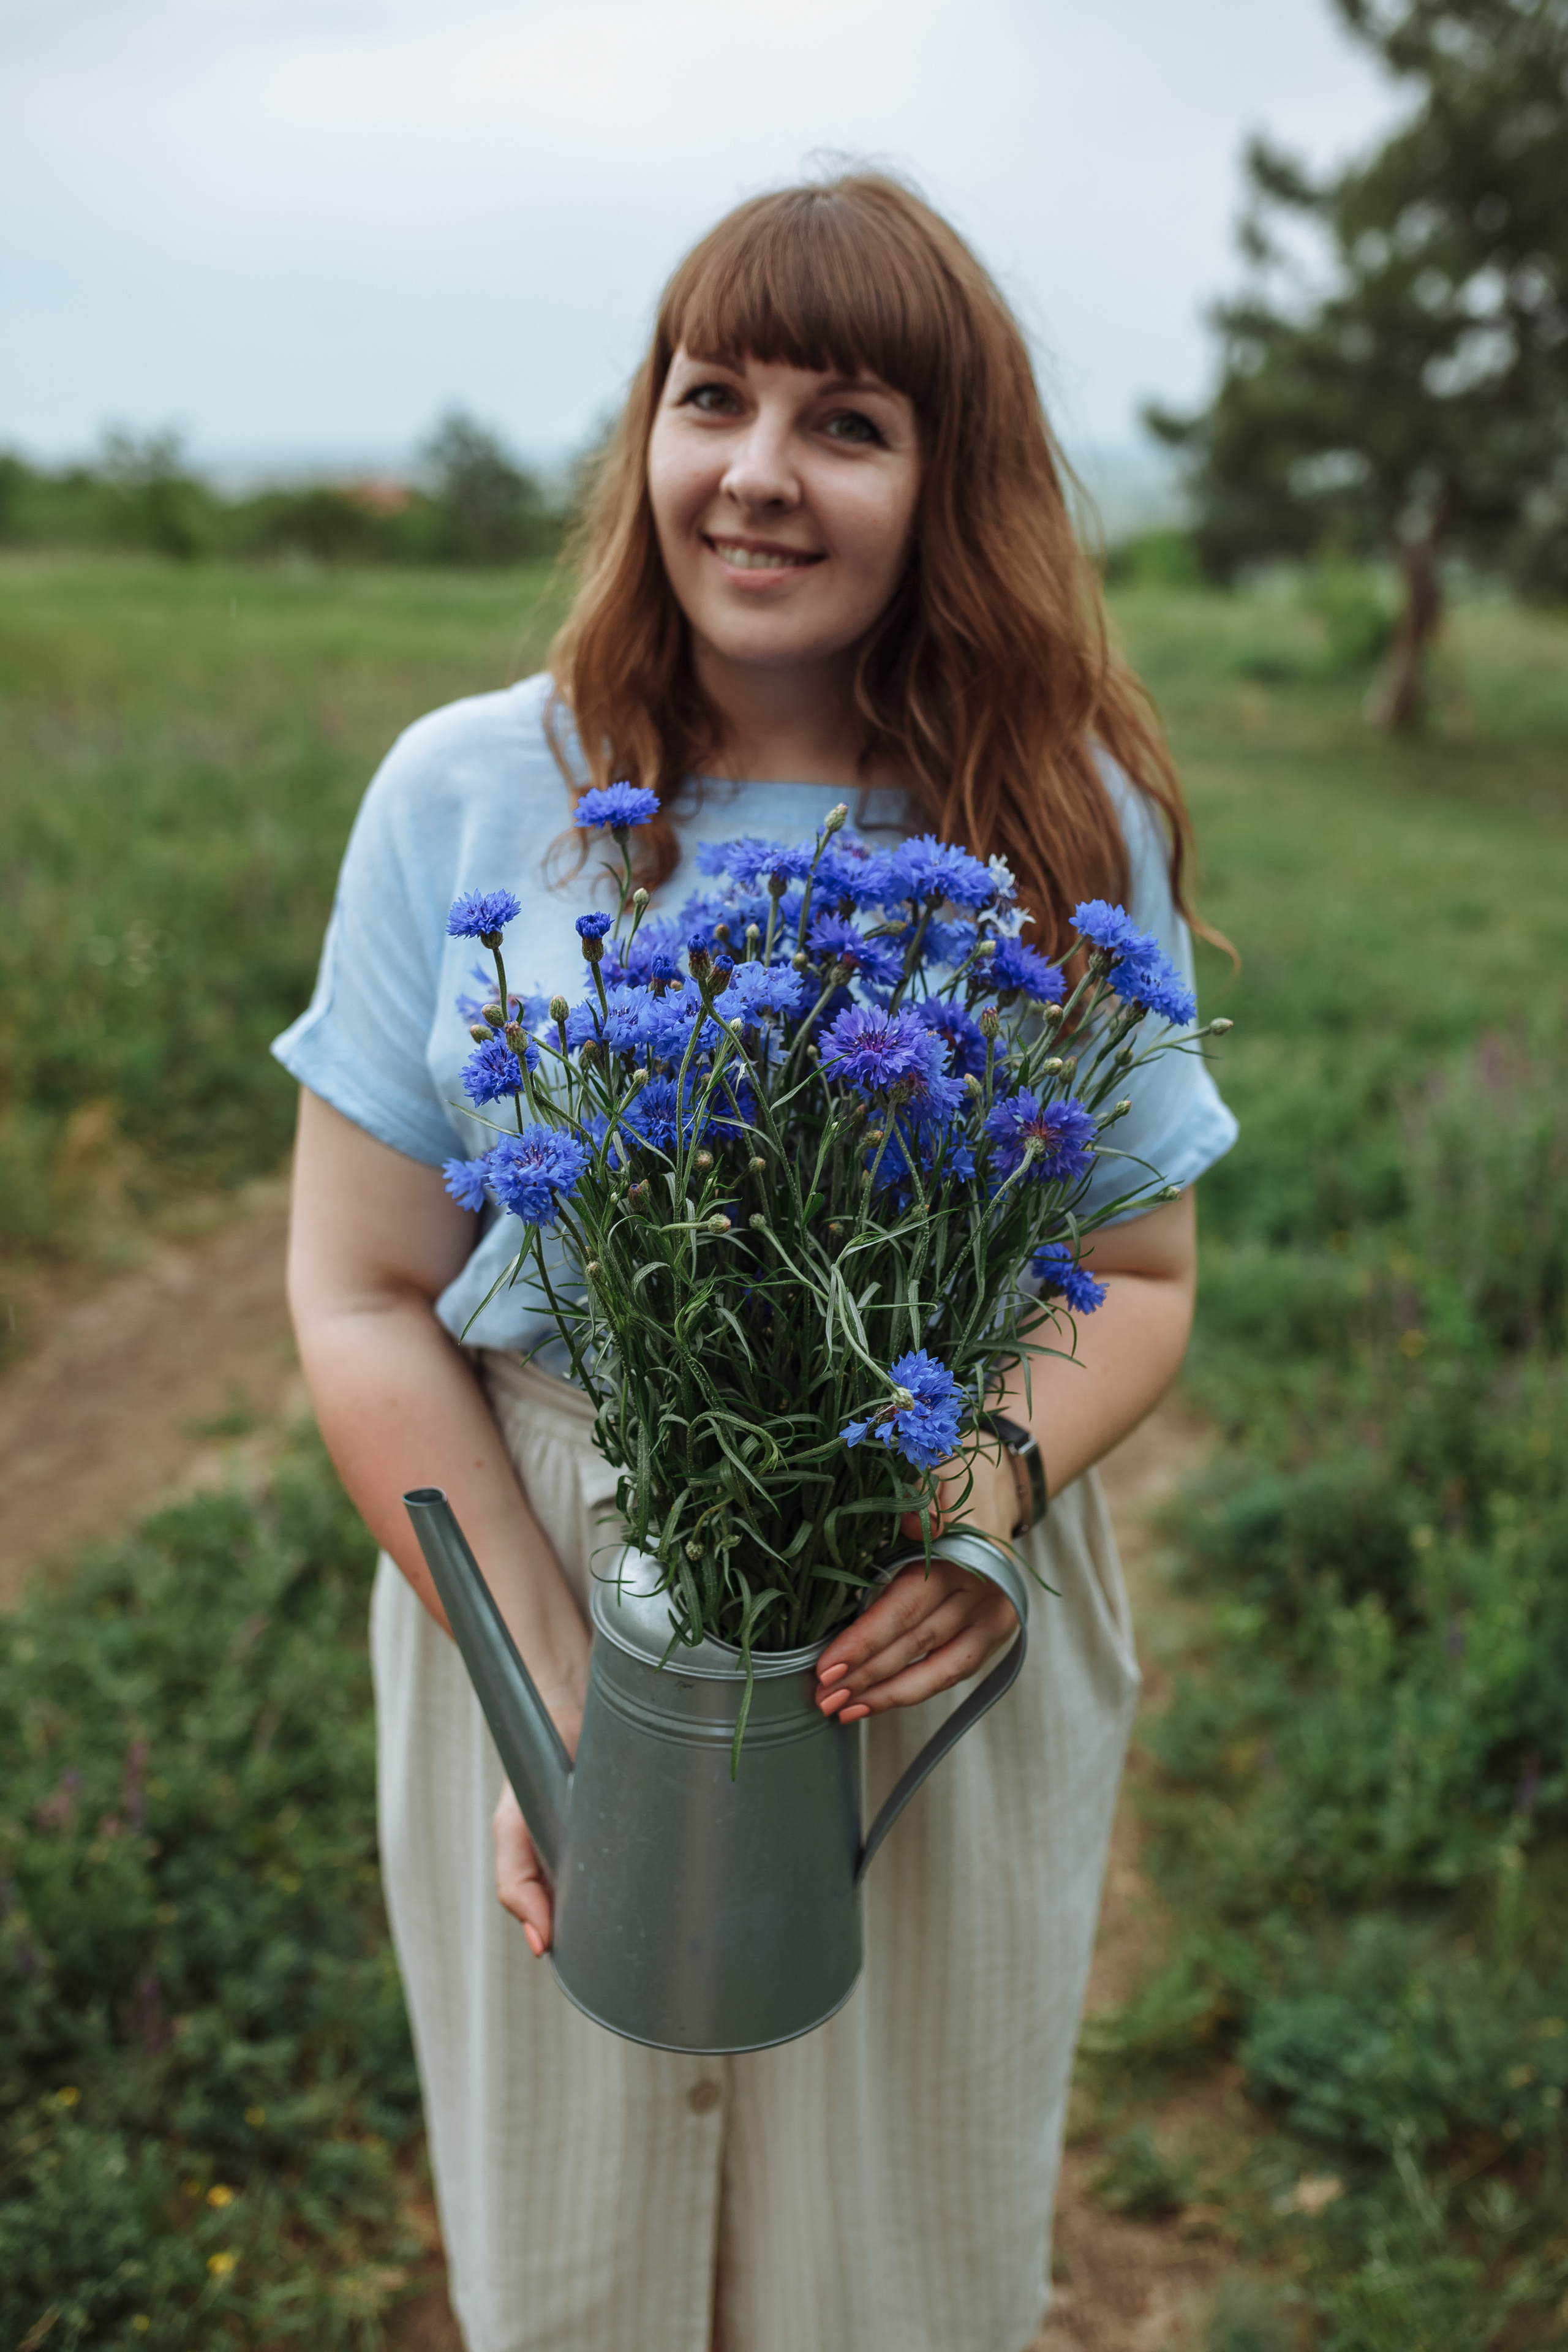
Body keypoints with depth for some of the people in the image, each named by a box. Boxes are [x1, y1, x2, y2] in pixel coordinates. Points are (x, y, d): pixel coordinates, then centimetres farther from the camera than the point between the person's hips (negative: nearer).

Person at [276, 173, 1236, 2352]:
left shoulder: (1070, 826, -5)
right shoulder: (470, 793, -7)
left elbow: (1140, 1276, 1)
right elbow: (363, 1299, -6)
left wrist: (989, 1494, -20)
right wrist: (548, 1685, -15)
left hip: (950, 1657, 1)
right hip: (539, 1597, 0)